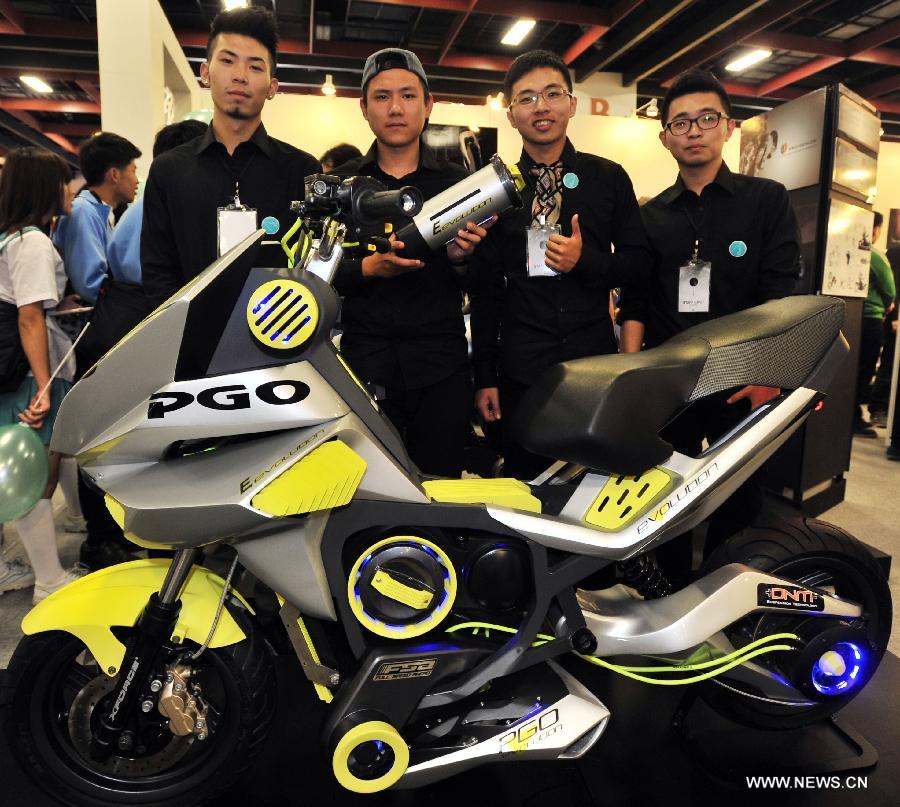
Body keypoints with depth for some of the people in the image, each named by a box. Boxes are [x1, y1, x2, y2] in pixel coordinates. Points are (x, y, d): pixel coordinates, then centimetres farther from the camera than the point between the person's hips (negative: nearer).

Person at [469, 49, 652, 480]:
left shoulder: (608, 177, 7)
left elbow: (639, 261, 8)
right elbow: (485, 288, 3)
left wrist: (584, 260, -13)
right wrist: (484, 376, 1)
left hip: (596, 361, 1)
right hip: (520, 368, 0)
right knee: (526, 483, 7)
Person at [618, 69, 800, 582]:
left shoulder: (768, 200, 5)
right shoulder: (649, 216, 12)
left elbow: (781, 294, -5)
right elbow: (634, 303, 7)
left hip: (743, 382, -2)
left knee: (739, 504, 5)